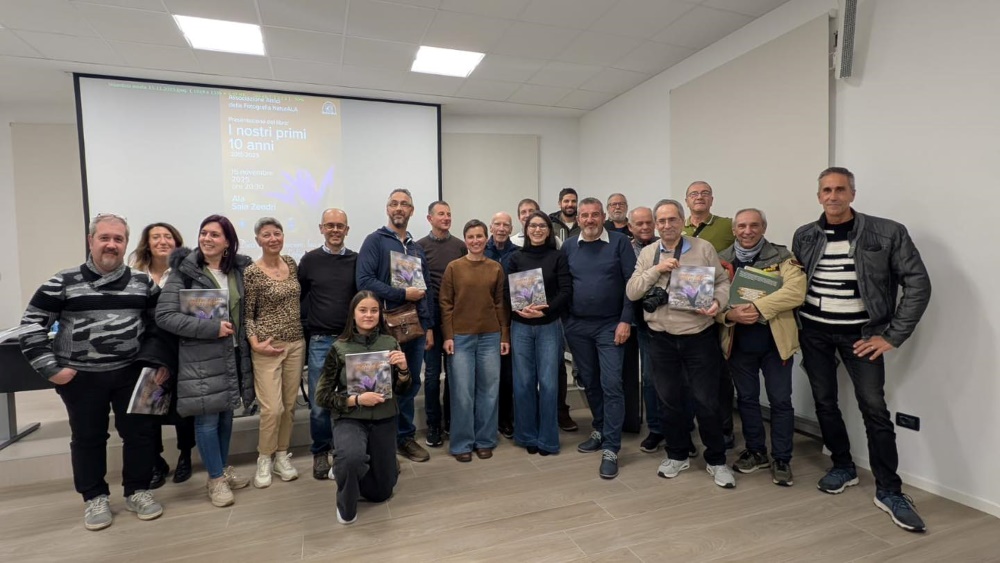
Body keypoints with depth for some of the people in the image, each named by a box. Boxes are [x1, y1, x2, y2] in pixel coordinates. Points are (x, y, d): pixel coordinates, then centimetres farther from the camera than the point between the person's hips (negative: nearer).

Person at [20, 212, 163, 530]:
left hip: (131, 373, 1)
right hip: (81, 378, -1)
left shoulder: (143, 283, 2)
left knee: (139, 432, 7)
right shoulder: (63, 283, -3)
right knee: (87, 438, 12)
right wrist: (49, 368, -7)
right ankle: (95, 498, 28)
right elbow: (32, 325, -1)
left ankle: (137, 491, 24)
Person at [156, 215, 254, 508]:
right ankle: (216, 479, 19)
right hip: (200, 357, -4)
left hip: (233, 354, 5)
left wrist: (246, 338, 2)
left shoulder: (239, 269, 5)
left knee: (226, 414, 16)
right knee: (207, 418, 3)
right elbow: (164, 315, -15)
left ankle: (224, 469, 33)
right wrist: (211, 328, -20)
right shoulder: (184, 271, -9)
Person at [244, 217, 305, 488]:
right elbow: (247, 314, -5)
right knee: (272, 407, -5)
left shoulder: (291, 263, 6)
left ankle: (282, 455, 26)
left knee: (289, 404, 10)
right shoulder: (252, 272, -9)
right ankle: (264, 459, 17)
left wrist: (304, 334, 12)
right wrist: (255, 343, -16)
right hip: (268, 346, -5)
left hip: (296, 343, 5)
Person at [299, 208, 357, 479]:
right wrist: (306, 328, 3)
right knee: (319, 403, 5)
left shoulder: (356, 260, 4)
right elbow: (299, 298, 8)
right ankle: (320, 452, 23)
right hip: (320, 341, -1)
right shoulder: (309, 260, 2)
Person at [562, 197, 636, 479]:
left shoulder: (619, 242, -3)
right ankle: (600, 430, 33)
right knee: (589, 382, 15)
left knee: (611, 385, -5)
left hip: (610, 326, -3)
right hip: (577, 326, 4)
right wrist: (564, 320, 2)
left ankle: (610, 448, 3)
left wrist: (625, 320, -13)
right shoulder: (568, 246, 6)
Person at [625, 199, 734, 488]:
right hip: (661, 339, 3)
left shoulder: (703, 248, -2)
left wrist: (717, 302, -21)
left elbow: (723, 281, -1)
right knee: (670, 400, 14)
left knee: (706, 401, 5)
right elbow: (632, 292, -1)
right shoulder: (647, 253, 5)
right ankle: (677, 455, 32)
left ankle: (716, 460, 25)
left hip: (699, 337, -2)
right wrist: (656, 270, -13)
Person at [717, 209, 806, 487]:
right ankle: (756, 452, 31)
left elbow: (796, 290, -19)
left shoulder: (781, 256, -4)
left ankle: (781, 459, 22)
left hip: (775, 341, -2)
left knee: (780, 401, 6)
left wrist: (758, 306, -27)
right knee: (746, 399, 13)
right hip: (738, 342, 2)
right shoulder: (722, 260, 3)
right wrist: (729, 315, -21)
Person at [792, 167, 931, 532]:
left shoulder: (887, 233, -8)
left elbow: (918, 284, -7)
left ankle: (889, 491, 10)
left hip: (860, 333, -3)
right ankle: (843, 467, 30)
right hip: (814, 332, 3)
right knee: (824, 402, 10)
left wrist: (892, 336, -10)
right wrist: (795, 326, 3)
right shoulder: (805, 236, 3)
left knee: (874, 408, -4)